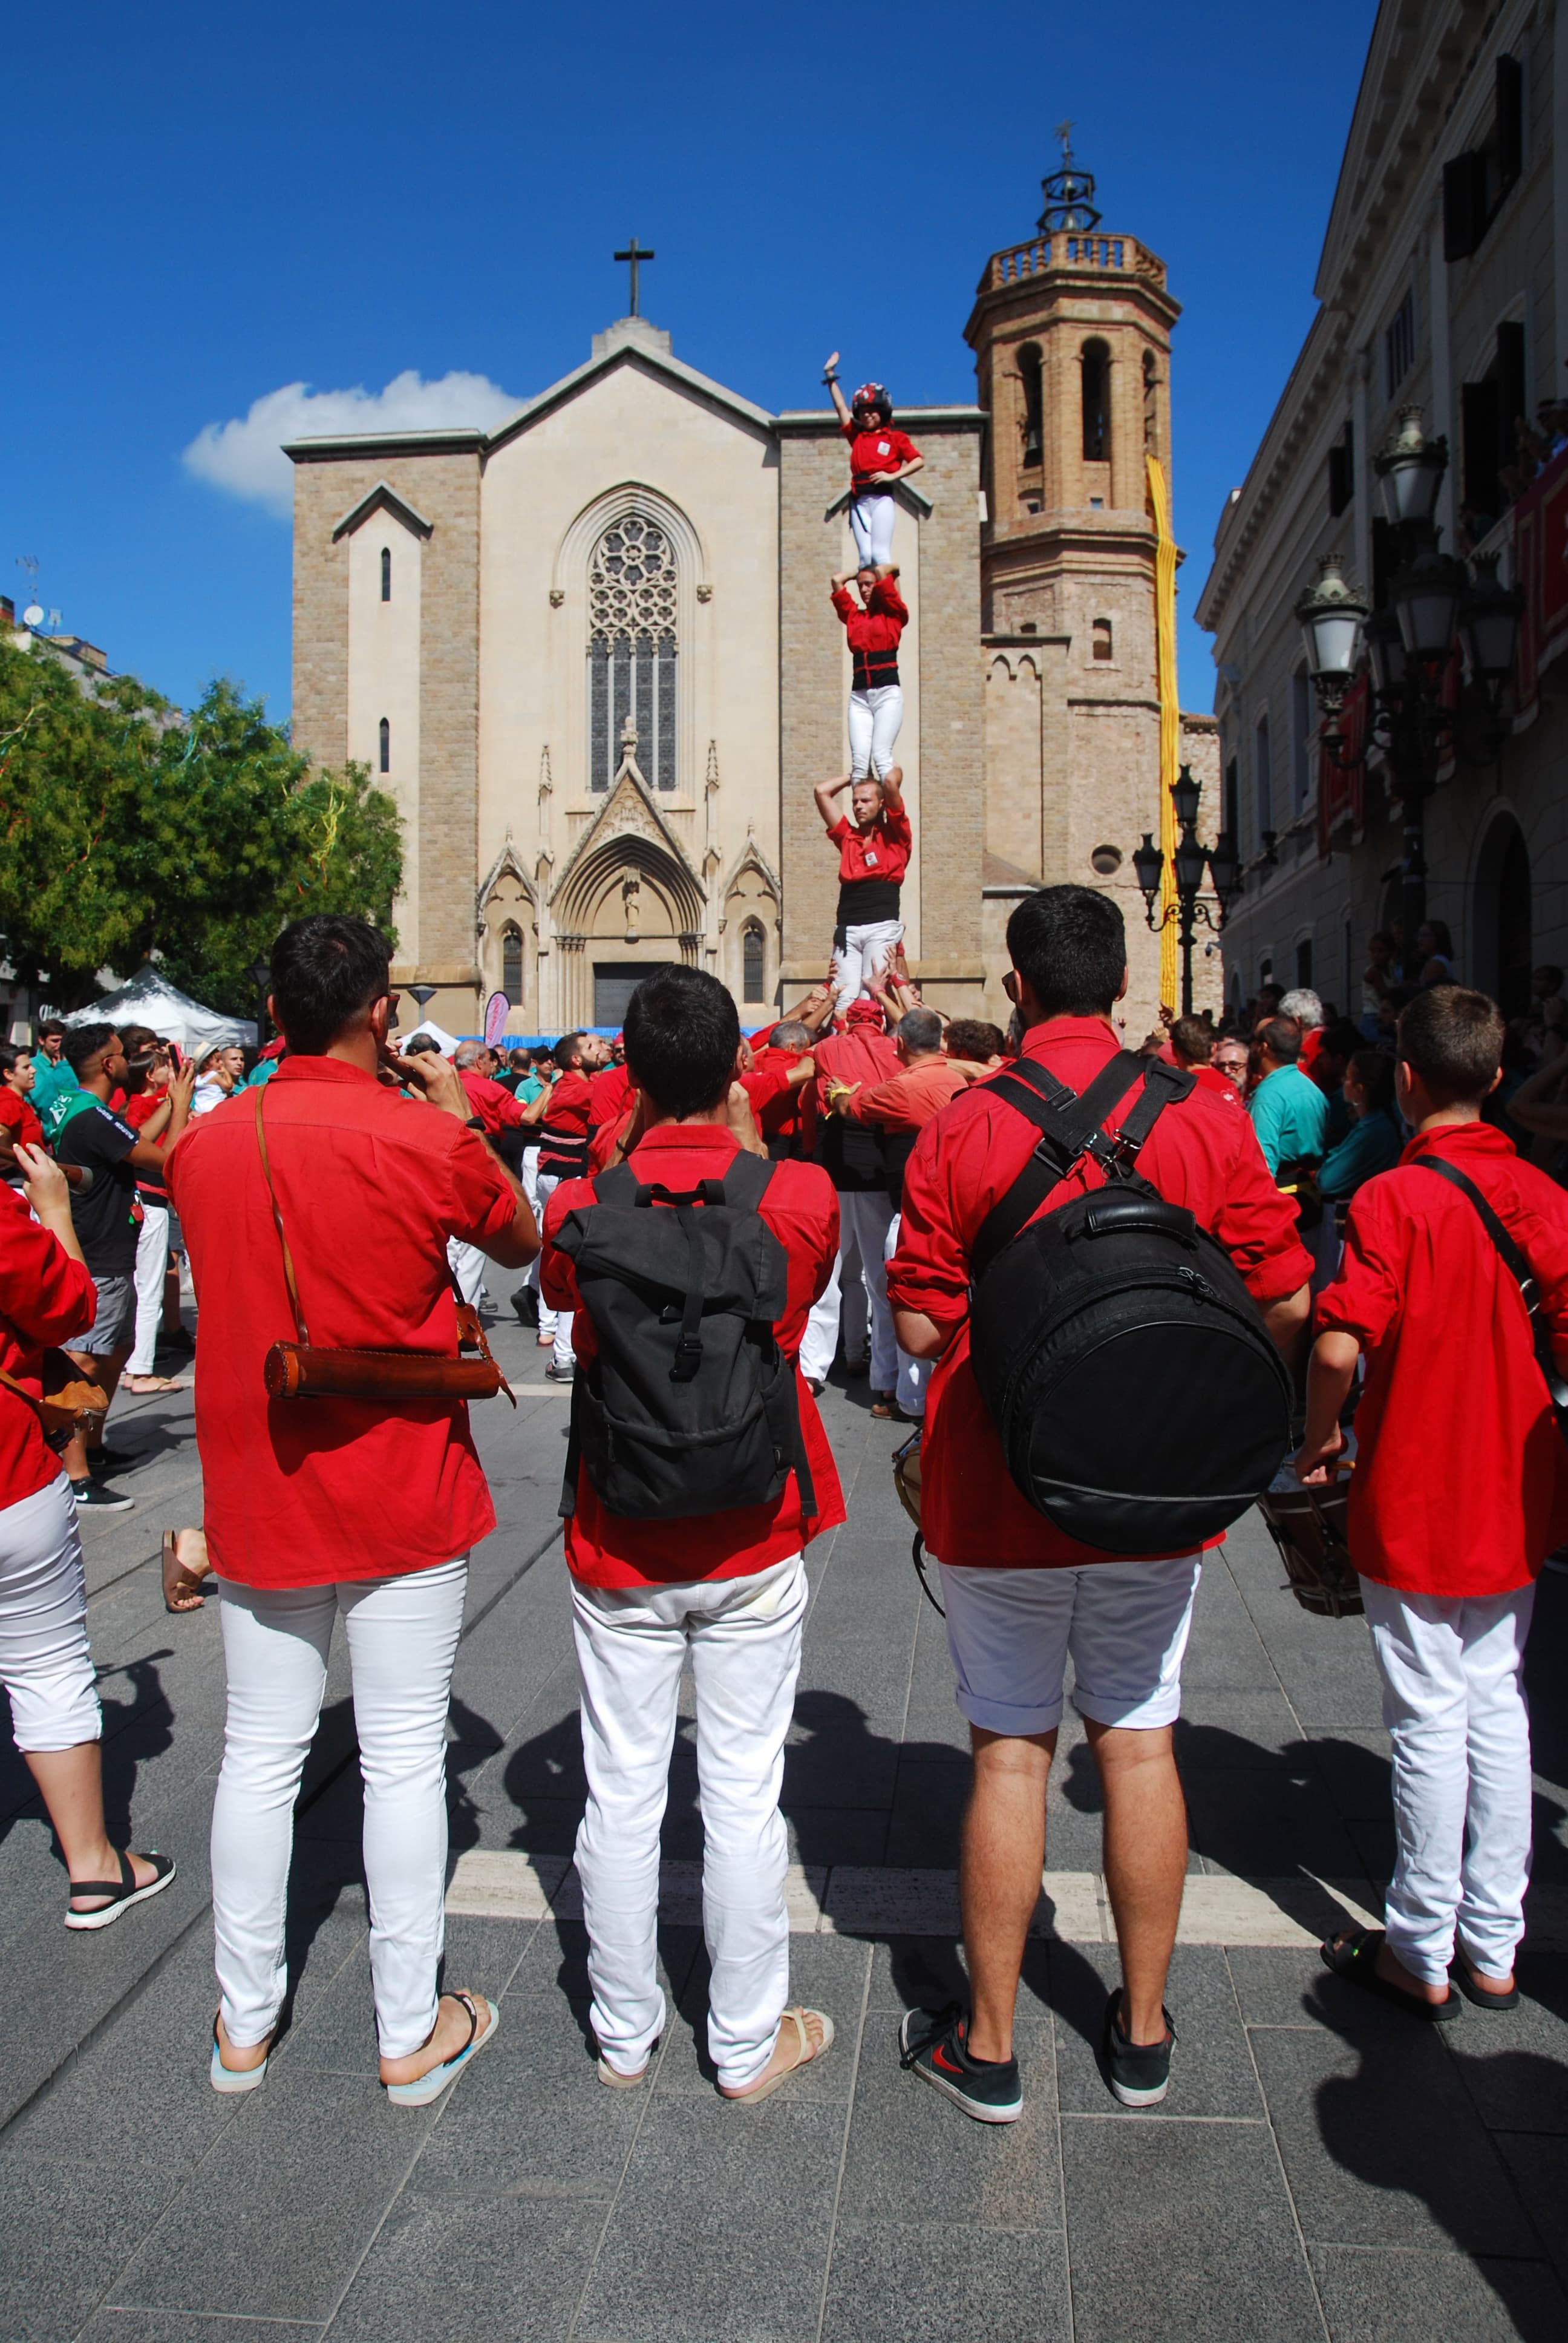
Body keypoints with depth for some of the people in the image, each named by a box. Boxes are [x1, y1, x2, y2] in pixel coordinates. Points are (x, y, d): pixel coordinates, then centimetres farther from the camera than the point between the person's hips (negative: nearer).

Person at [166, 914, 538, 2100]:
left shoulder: (204, 1143, -4)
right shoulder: (430, 1141, -15)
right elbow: (521, 1242, 3)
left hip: (257, 1494, 4)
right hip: (403, 1495, -3)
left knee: (260, 1756, 16)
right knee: (405, 1760, 9)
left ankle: (246, 2023, 31)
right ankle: (413, 2033, 23)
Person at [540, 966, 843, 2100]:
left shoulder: (582, 1206, -11)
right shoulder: (800, 1195, -13)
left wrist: (624, 1152, 9)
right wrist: (750, 1148, 14)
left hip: (617, 1543, 1)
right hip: (753, 1540, 0)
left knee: (622, 1792, 13)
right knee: (744, 1794, 11)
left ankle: (625, 2035, 30)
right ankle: (749, 2042, 26)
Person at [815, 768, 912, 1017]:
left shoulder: (894, 835, 12)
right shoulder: (848, 837, 22)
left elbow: (892, 782, 0)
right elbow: (821, 791, 23)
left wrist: (893, 770, 21)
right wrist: (854, 777, 32)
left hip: (882, 927, -3)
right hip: (847, 929, 3)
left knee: (871, 997, -13)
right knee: (843, 999, -11)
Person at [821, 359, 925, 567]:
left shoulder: (896, 438, 9)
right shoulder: (856, 435, 20)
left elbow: (918, 460, 0)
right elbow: (841, 406, 22)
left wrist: (893, 476, -12)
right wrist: (830, 376, 20)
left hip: (882, 498, -4)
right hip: (859, 501, 4)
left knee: (880, 553, -14)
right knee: (864, 555, -5)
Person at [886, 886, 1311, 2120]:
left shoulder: (963, 1128, -11)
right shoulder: (1209, 1119, -5)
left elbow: (921, 1326, -10)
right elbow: (1288, 1304, -2)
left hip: (999, 1494, -2)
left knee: (1010, 1753, 9)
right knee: (1138, 1744, 15)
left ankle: (988, 2046, 24)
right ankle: (1143, 2032, 31)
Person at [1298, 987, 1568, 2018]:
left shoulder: (1393, 1199, -16)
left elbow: (1339, 1347, -24)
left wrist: (1320, 1436, -6)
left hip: (1412, 1498, -5)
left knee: (1430, 1722, 5)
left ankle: (1423, 1952, 19)